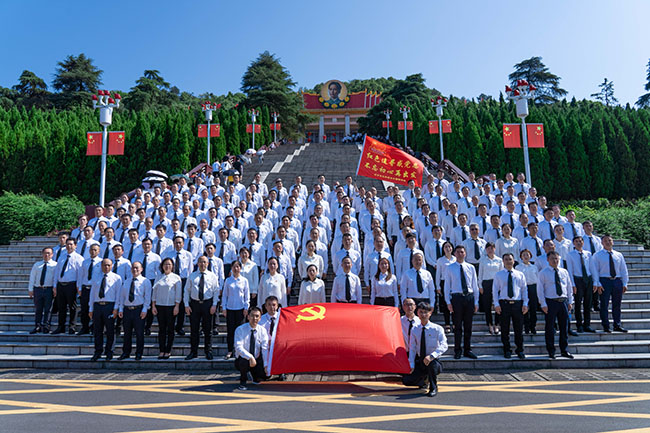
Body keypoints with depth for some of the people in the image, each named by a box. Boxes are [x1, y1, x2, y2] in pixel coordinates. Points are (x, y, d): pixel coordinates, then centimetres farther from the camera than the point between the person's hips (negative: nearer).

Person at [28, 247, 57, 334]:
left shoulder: (55, 265, 5)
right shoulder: (37, 264, 16)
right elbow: (32, 277, 14)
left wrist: (55, 288, -9)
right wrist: (30, 289, 7)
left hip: (49, 289, -3)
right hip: (38, 289, 3)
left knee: (48, 309, -1)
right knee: (38, 309, 8)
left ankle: (46, 327, 5)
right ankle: (37, 326, 15)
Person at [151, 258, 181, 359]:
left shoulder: (176, 278, 2)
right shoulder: (159, 277, 10)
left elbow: (178, 293, -1)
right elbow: (154, 291, 10)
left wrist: (177, 306, -8)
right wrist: (153, 305, 3)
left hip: (171, 306, -2)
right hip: (159, 306, 3)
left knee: (170, 329, 2)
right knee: (161, 329, 4)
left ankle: (168, 351, 9)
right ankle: (161, 351, 9)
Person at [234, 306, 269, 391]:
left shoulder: (262, 330, -5)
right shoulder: (240, 329, -14)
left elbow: (265, 349, -10)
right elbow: (238, 347, -25)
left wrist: (266, 365, -22)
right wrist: (250, 357, -38)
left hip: (257, 360, 3)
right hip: (242, 359, -3)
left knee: (265, 374, -23)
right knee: (244, 361, -37)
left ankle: (255, 378, 16)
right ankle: (243, 382, -5)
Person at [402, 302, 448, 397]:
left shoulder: (437, 329, -9)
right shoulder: (415, 329, 1)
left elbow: (443, 346, -19)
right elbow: (412, 348, 4)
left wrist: (431, 356, -35)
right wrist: (411, 365, -6)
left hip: (433, 361, -4)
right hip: (419, 361, 4)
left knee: (431, 363, -40)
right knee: (406, 380, -12)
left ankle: (433, 388, -12)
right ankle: (422, 381, 23)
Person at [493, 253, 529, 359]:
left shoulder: (520, 274, 11)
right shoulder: (498, 275, 7)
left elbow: (524, 290, 10)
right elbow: (495, 290, 4)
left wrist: (525, 304, 1)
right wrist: (496, 304, -5)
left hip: (517, 303, 1)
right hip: (504, 303, -1)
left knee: (519, 328, 4)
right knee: (505, 329, 4)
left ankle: (519, 350, 18)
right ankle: (507, 351, 16)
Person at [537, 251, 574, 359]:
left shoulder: (564, 272, 11)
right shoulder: (543, 273, -2)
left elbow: (569, 287, 15)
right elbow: (540, 290, -4)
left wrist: (570, 301, 9)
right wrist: (543, 304, -10)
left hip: (564, 301, 4)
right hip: (550, 302, -4)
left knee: (564, 327, 9)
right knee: (549, 328, 0)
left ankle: (564, 351, 20)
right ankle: (551, 352, 10)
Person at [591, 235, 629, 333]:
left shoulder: (619, 255, 14)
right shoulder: (597, 255, 3)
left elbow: (623, 270, 15)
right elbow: (595, 270, -2)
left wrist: (624, 283, 7)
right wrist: (597, 284, -10)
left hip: (617, 281, 4)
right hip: (604, 281, -3)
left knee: (617, 304, 8)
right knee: (604, 304, -3)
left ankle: (617, 325, 17)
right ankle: (606, 326, 5)